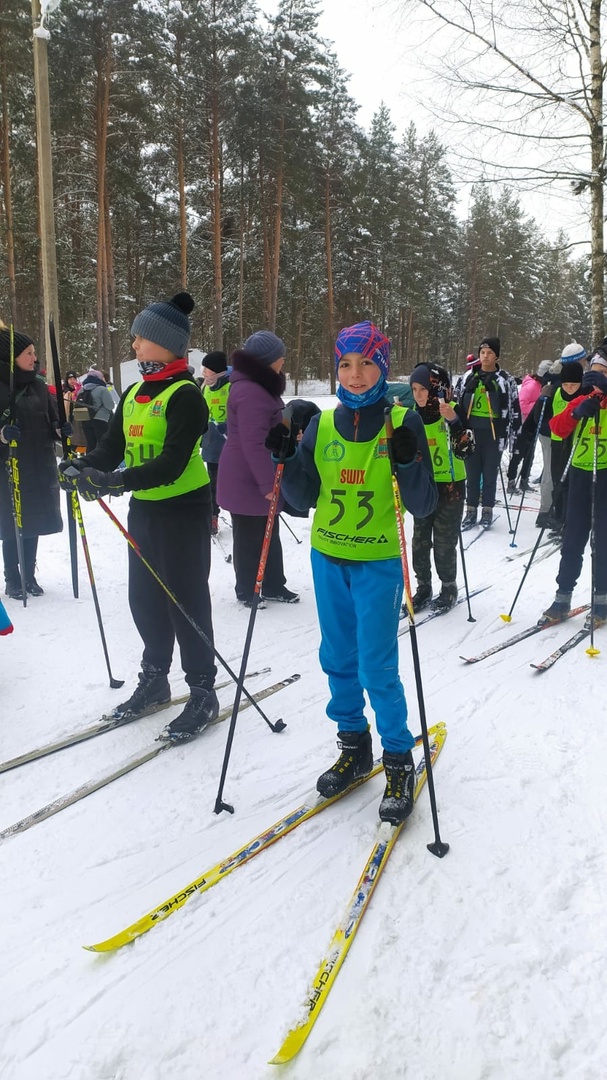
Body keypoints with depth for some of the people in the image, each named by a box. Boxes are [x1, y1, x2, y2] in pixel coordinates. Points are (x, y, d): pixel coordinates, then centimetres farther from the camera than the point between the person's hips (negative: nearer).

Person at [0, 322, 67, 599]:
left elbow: (52, 420, 11)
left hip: (40, 468, 5)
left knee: (34, 523, 11)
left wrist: (61, 428, -9)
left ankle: (29, 576, 24)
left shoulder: (38, 386, 8)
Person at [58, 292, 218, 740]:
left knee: (186, 601, -1)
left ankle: (203, 694, 12)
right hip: (143, 507, 8)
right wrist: (83, 466, -15)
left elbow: (172, 462, -24)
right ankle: (154, 681, 31)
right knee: (144, 598, 14)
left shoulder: (185, 396, -14)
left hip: (184, 509, -8)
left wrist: (117, 481, -35)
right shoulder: (133, 395, 11)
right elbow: (112, 448, 6)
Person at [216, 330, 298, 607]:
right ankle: (247, 591, 18)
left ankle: (273, 585, 28)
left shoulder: (259, 386, 12)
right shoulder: (250, 392, -23)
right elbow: (254, 443, -27)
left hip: (259, 477, 10)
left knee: (269, 535, 17)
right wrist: (268, 483, -25)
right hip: (248, 481, -10)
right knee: (250, 538, 4)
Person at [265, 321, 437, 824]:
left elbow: (424, 505, -9)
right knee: (339, 660, 14)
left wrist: (409, 462, -26)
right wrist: (286, 458, -11)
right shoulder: (322, 425, 3)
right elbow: (304, 498, 4)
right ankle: (354, 747, 32)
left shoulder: (404, 422, -7)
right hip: (328, 557, 4)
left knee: (377, 668, -3)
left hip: (379, 562, -4)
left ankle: (399, 761, 17)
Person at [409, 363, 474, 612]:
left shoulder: (452, 415, -14)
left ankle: (449, 588, 21)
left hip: (450, 488, -5)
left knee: (444, 543, 3)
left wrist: (454, 422, -35)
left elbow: (466, 451, -25)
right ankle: (423, 587, 25)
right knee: (420, 540, 10)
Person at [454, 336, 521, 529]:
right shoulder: (468, 377, 7)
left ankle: (488, 510, 17)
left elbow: (514, 410, 2)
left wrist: (513, 436, -2)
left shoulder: (506, 380, 1)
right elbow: (456, 403, 13)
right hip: (471, 432, 2)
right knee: (472, 473, 8)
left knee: (490, 474, 6)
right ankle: (471, 510, 17)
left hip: (494, 434, -2)